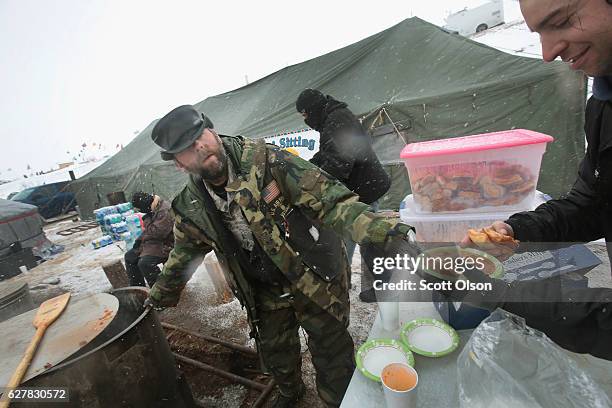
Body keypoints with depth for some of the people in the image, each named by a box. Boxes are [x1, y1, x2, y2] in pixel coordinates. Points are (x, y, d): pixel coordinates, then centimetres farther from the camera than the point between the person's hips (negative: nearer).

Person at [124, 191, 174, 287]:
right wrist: (140, 239, 8)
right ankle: (137, 287, 22)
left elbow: (157, 233, -29)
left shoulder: (165, 212, -25)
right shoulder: (153, 209, 9)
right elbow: (149, 229, 23)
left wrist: (147, 220, -16)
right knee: (129, 256, 11)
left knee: (144, 263, -27)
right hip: (153, 242, 11)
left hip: (165, 245, -11)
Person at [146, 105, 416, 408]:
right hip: (266, 292, 5)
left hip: (315, 278, -4)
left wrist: (379, 227, -40)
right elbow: (184, 255, 12)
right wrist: (159, 299, 25)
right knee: (274, 354, 25)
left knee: (331, 351, 12)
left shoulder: (263, 160, -22)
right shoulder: (191, 209, -7)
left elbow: (328, 199, -27)